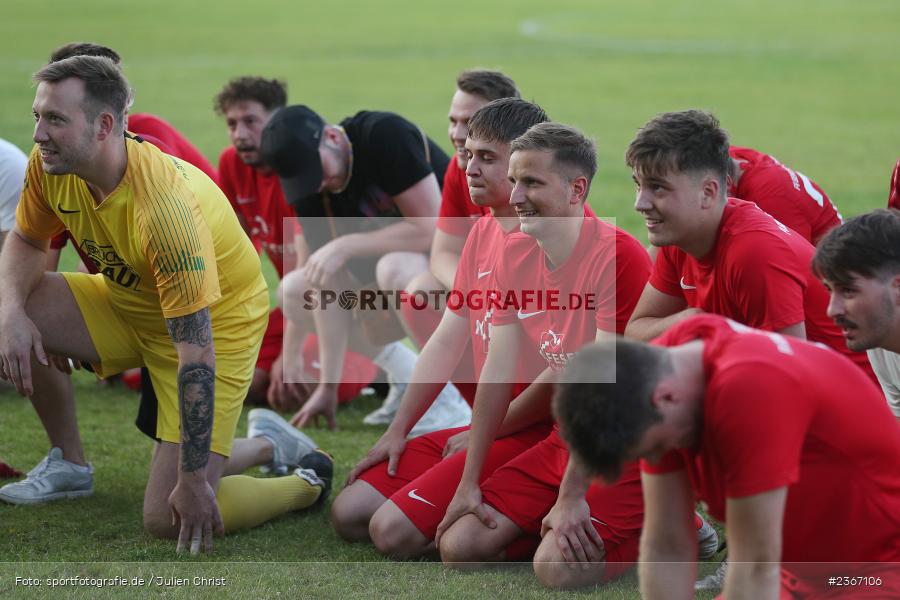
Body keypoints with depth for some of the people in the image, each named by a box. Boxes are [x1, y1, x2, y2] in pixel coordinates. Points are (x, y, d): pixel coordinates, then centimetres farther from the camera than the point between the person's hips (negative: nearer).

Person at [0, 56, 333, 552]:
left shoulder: (163, 206, -37)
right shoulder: (50, 166, -16)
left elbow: (195, 352, -35)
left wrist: (193, 482, -34)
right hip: (129, 303, 7)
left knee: (172, 519, -16)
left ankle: (309, 483, 12)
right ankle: (69, 464, 8)